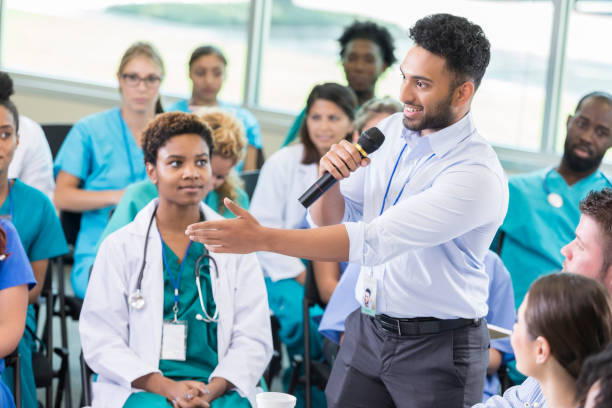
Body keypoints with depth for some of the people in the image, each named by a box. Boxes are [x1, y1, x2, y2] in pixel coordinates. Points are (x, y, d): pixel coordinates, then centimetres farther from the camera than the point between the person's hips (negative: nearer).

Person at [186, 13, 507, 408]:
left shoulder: (478, 175, -23)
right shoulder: (390, 131, 1)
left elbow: (373, 242, -30)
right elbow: (331, 220, 9)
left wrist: (262, 238, -31)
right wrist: (329, 177, -14)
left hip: (437, 346, -6)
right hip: (367, 330, 6)